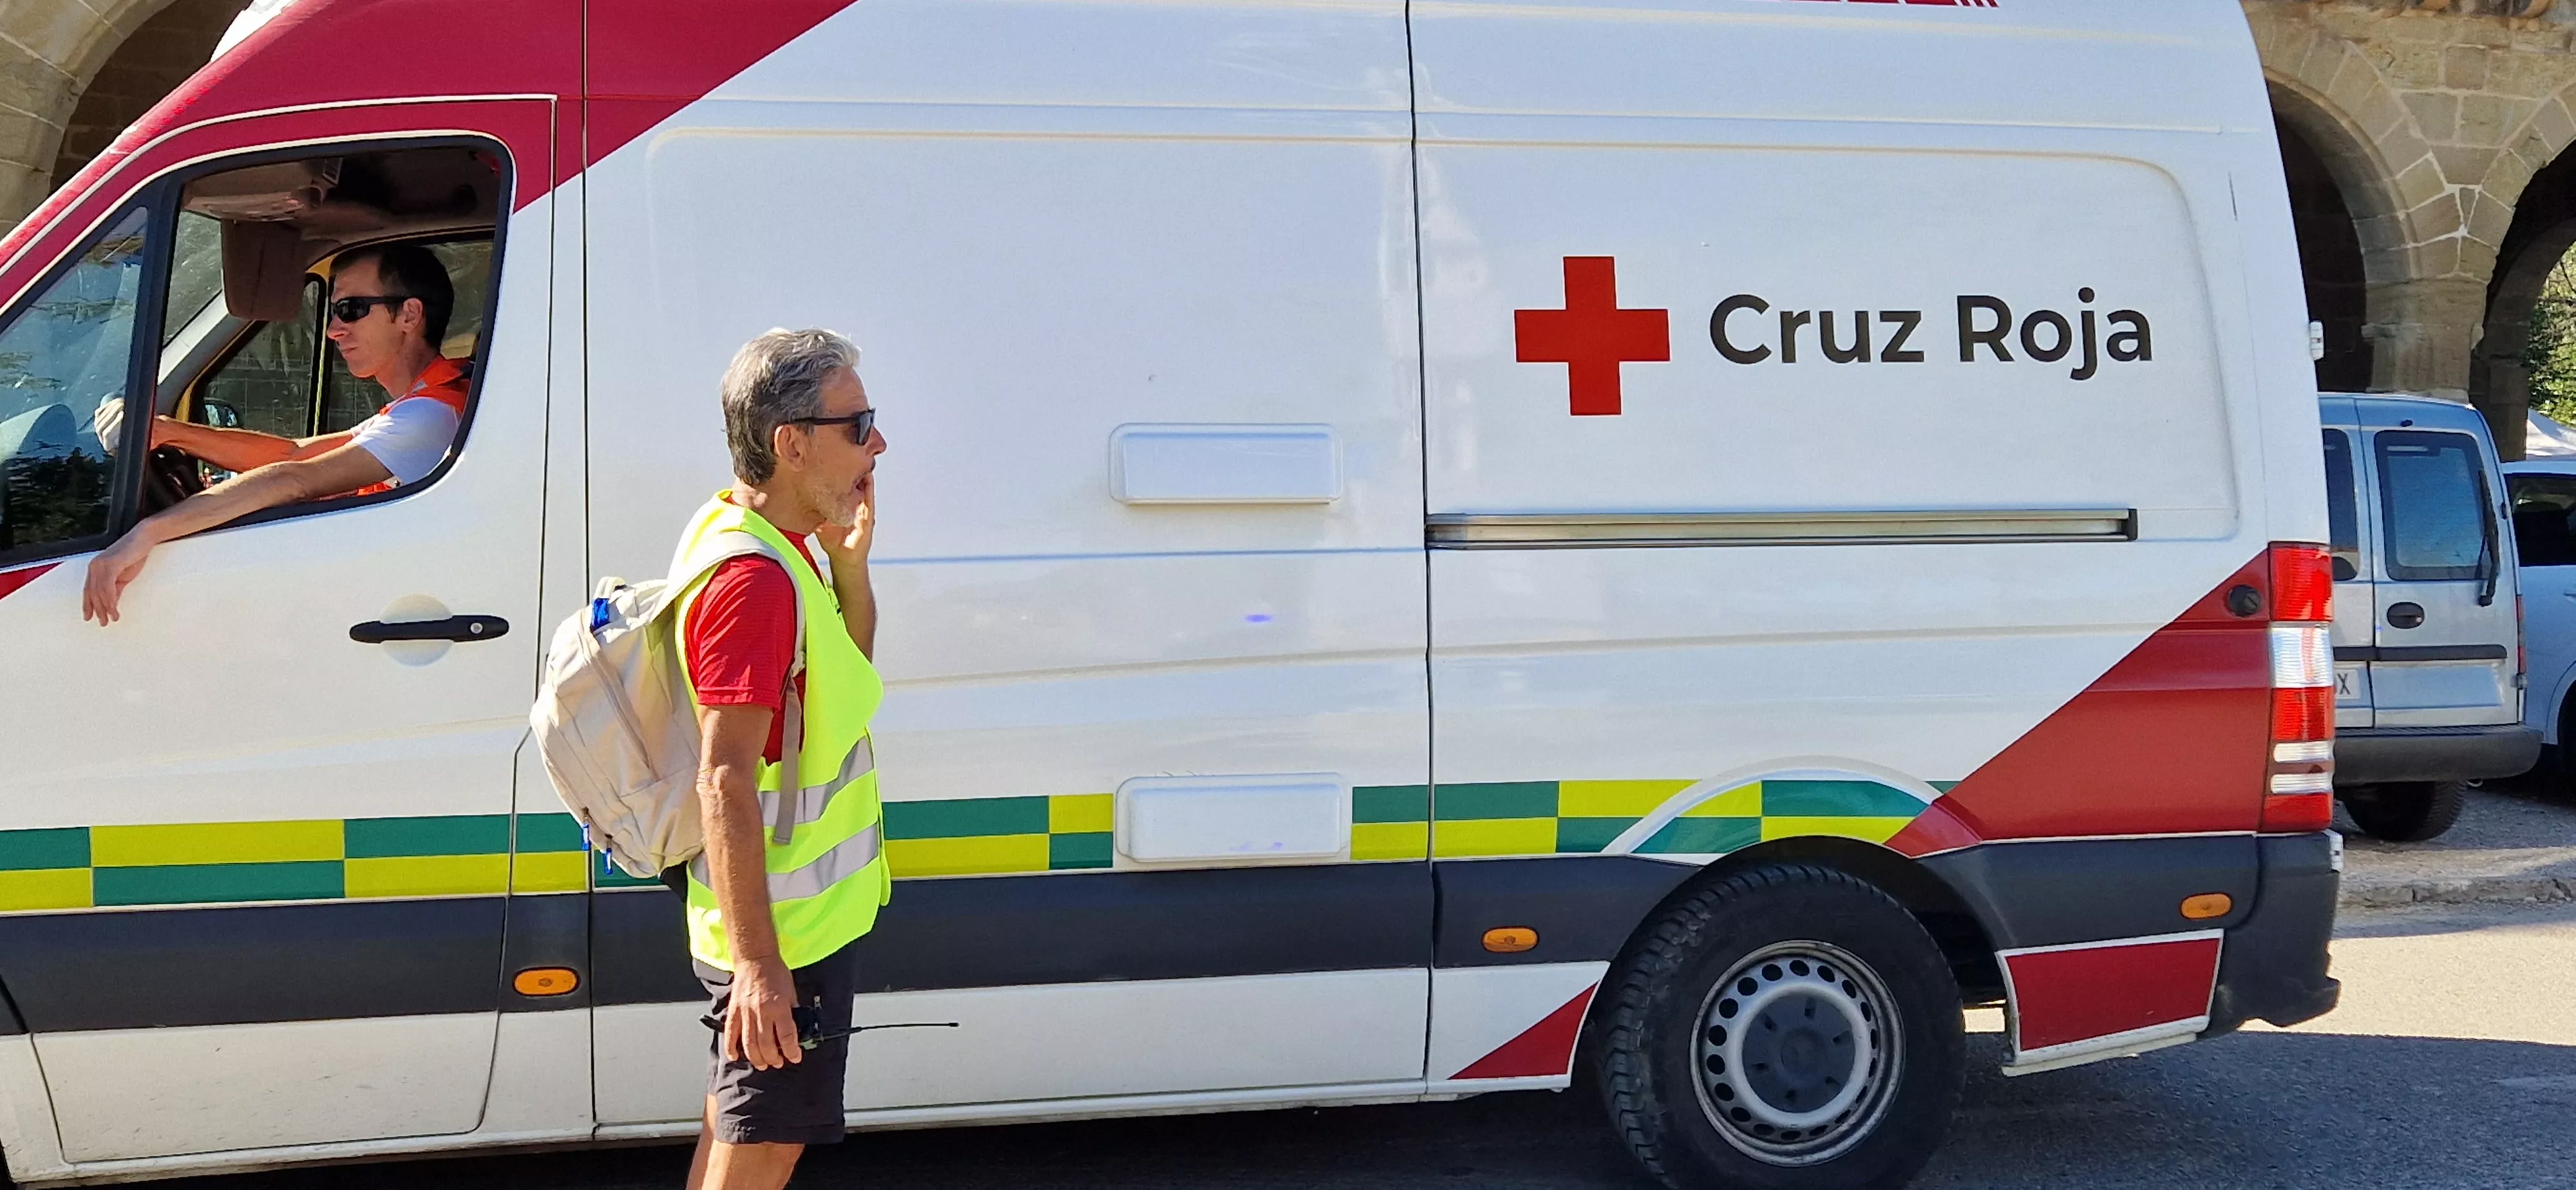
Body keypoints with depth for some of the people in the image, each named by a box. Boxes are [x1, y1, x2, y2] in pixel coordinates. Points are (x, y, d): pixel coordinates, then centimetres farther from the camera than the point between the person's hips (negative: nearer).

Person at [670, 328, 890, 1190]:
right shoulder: (754, 581, -24)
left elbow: (849, 669, 20)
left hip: (797, 915, 10)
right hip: (783, 932, -10)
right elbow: (725, 780, -28)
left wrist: (849, 562, 2)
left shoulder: (779, 547, 7)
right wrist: (758, 965, -30)